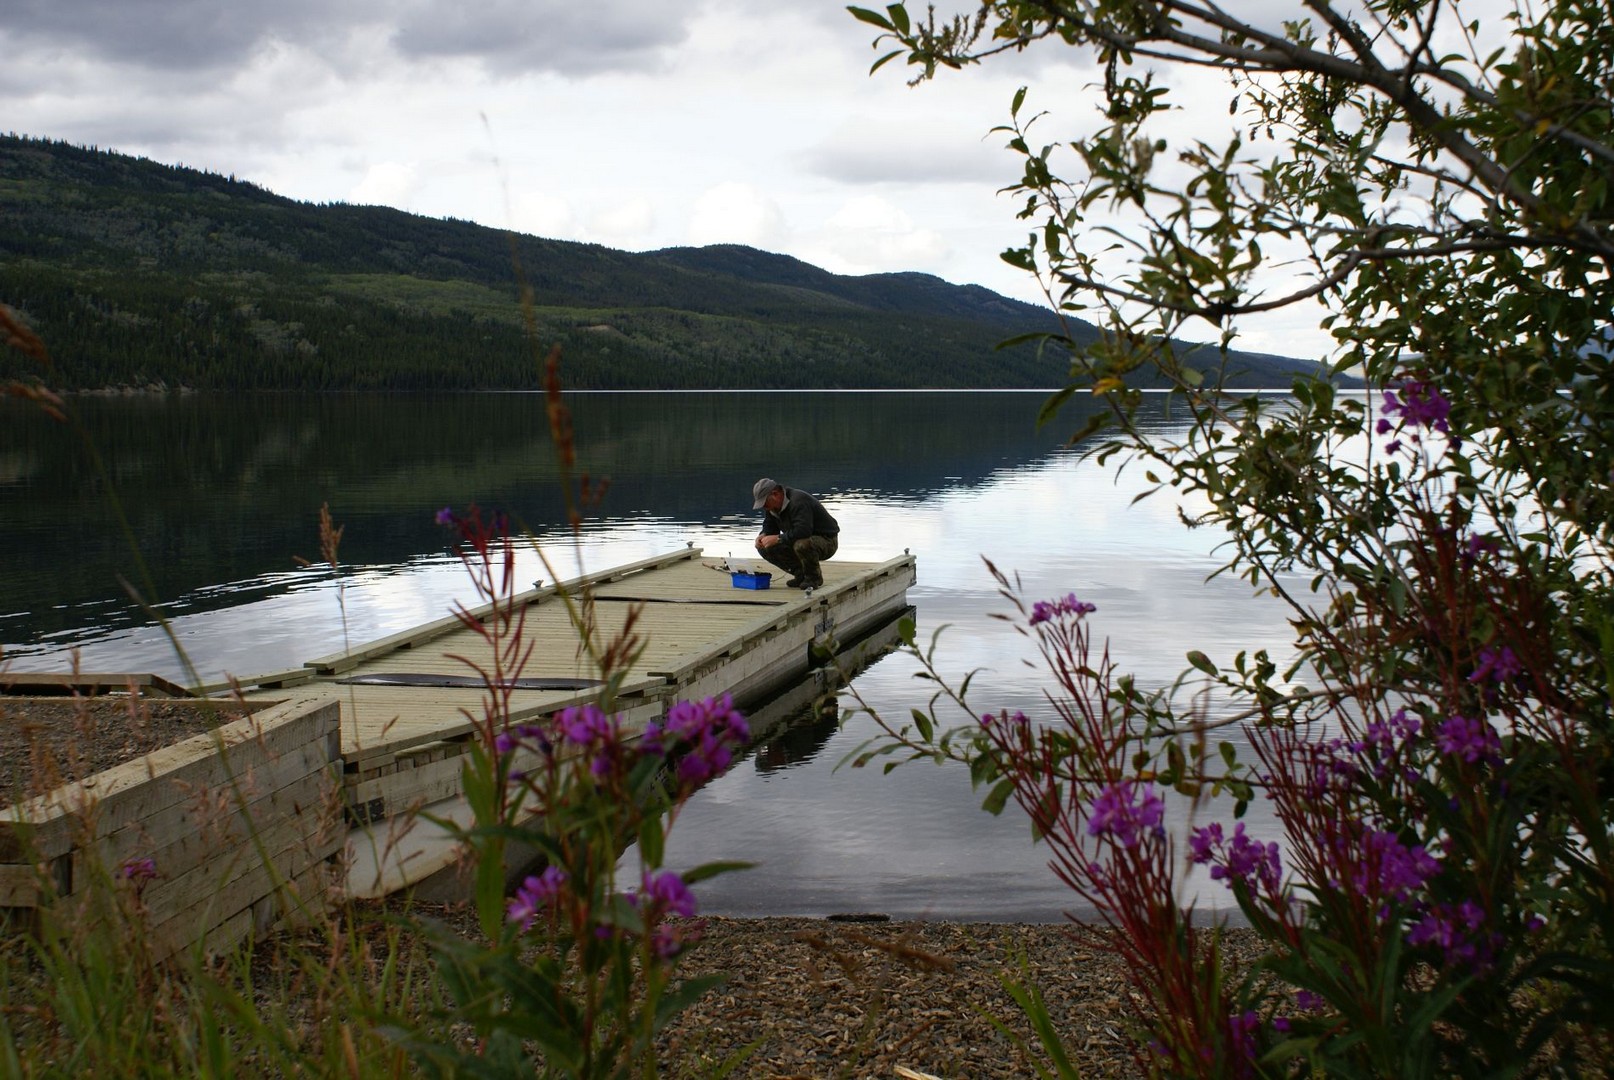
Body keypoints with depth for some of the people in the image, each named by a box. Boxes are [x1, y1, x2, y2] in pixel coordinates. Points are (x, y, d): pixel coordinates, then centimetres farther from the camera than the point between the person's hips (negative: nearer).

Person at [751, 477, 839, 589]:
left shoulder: (798, 501, -28)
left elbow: (803, 530, -39)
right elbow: (769, 526, 12)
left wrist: (778, 538, -33)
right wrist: (763, 535, -12)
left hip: (827, 541, -9)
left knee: (802, 544, -42)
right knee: (764, 548, -6)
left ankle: (814, 577, -13)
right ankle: (801, 575, 5)